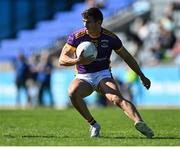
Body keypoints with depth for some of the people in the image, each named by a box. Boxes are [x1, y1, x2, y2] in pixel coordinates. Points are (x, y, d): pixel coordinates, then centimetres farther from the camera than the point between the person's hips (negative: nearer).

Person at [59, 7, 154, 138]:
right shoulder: (76, 37, -8)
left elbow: (127, 57, 9)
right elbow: (62, 60, -9)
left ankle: (139, 122, -53)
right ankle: (93, 125, -16)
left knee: (117, 99, -30)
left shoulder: (110, 38, -4)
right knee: (73, 93, -33)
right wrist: (77, 61, -31)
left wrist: (142, 76, 10)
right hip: (83, 77, 1)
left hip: (103, 75, -1)